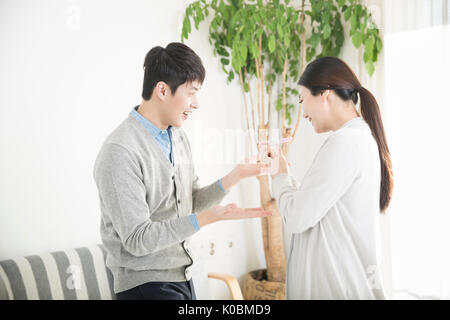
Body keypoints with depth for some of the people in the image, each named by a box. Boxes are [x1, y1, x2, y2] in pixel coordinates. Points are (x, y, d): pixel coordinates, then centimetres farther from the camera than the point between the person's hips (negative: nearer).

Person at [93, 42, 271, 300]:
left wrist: (233, 178, -3)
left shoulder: (178, 137, 6)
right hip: (145, 284, -8)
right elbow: (137, 239, -23)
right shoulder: (120, 152, -21)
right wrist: (211, 217, -29)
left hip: (182, 277, 8)